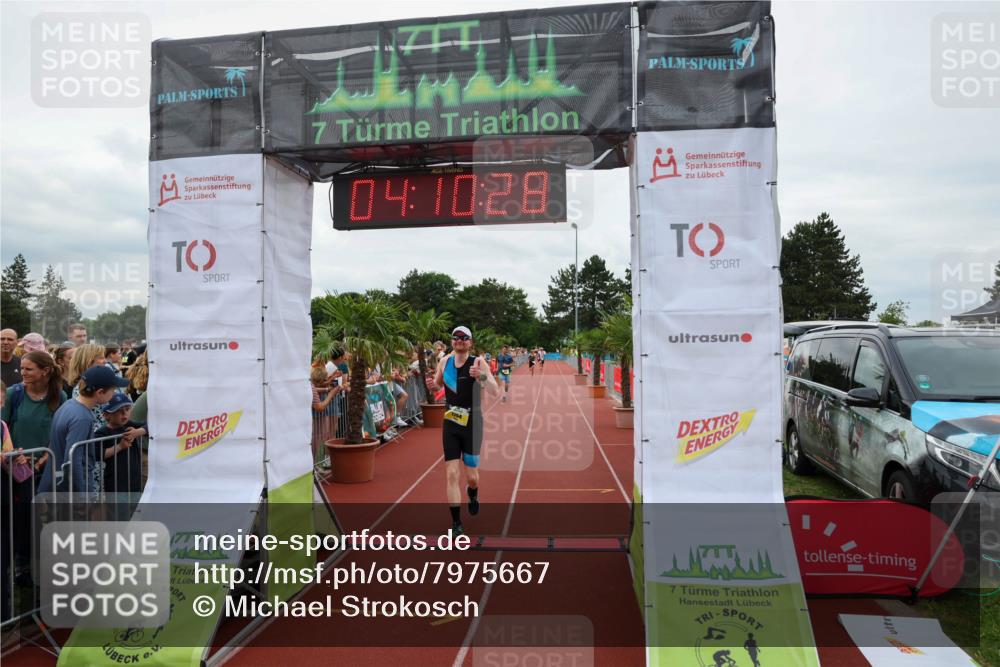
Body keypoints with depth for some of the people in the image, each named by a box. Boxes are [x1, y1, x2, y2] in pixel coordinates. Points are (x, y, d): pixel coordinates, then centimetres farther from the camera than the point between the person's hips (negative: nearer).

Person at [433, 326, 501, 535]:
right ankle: (456, 523, 6)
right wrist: (431, 384, -6)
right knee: (451, 473, -4)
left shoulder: (478, 362, -13)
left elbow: (495, 392, -22)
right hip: (450, 424, 3)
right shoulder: (445, 361, 0)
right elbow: (436, 385, 18)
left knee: (471, 475, 8)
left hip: (472, 424, -2)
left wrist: (482, 376, -41)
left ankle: (472, 495, 44)